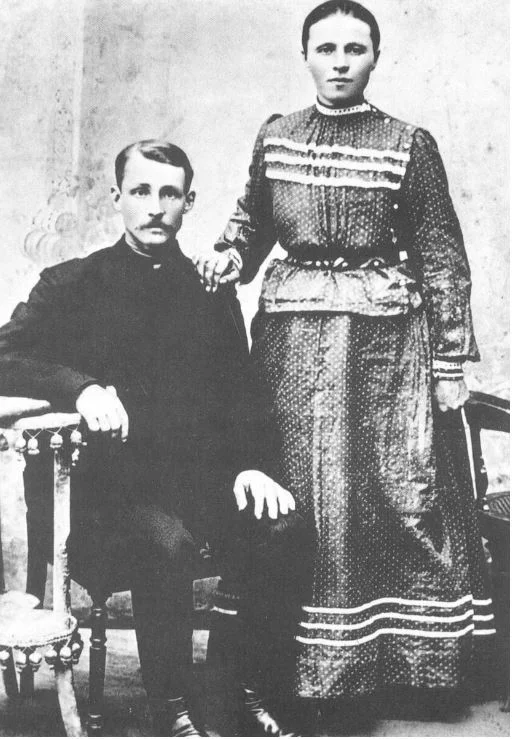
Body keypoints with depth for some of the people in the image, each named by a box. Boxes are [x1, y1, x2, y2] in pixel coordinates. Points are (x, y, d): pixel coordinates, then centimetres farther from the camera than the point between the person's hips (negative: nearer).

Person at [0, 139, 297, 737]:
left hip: (193, 477, 4)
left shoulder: (212, 293, 13)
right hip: (96, 480, -3)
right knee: (167, 541, -32)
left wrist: (247, 464, -6)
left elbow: (237, 394, 13)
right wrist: (81, 387, -27)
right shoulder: (70, 285, 4)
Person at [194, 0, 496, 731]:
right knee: (297, 497, 3)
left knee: (408, 495, -1)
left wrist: (452, 361, -2)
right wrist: (229, 255, -1)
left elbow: (443, 259, 2)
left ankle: (425, 659, 17)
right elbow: (252, 220, 22)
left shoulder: (409, 144, 2)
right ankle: (309, 665, 17)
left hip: (387, 334, -2)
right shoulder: (274, 137, 10)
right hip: (293, 332, 2)